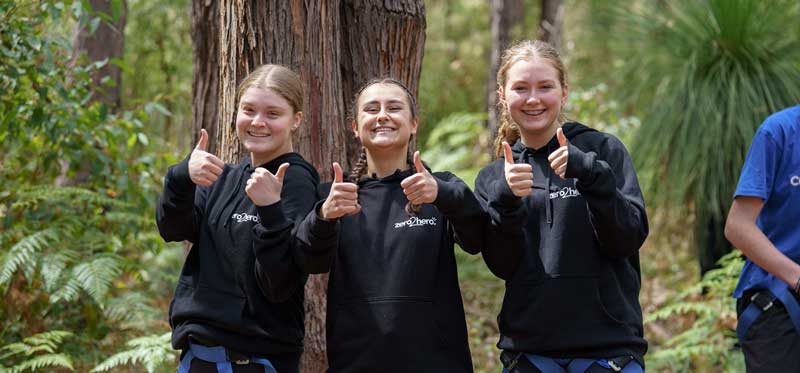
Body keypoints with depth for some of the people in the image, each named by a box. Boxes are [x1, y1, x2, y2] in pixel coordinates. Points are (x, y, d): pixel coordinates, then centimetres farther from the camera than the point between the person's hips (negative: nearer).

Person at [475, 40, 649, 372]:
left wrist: (591, 174, -20)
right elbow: (501, 266, 1)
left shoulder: (604, 150, 2)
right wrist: (506, 202, -15)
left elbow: (629, 238, -7)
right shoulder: (492, 178, 11)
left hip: (608, 344, -2)